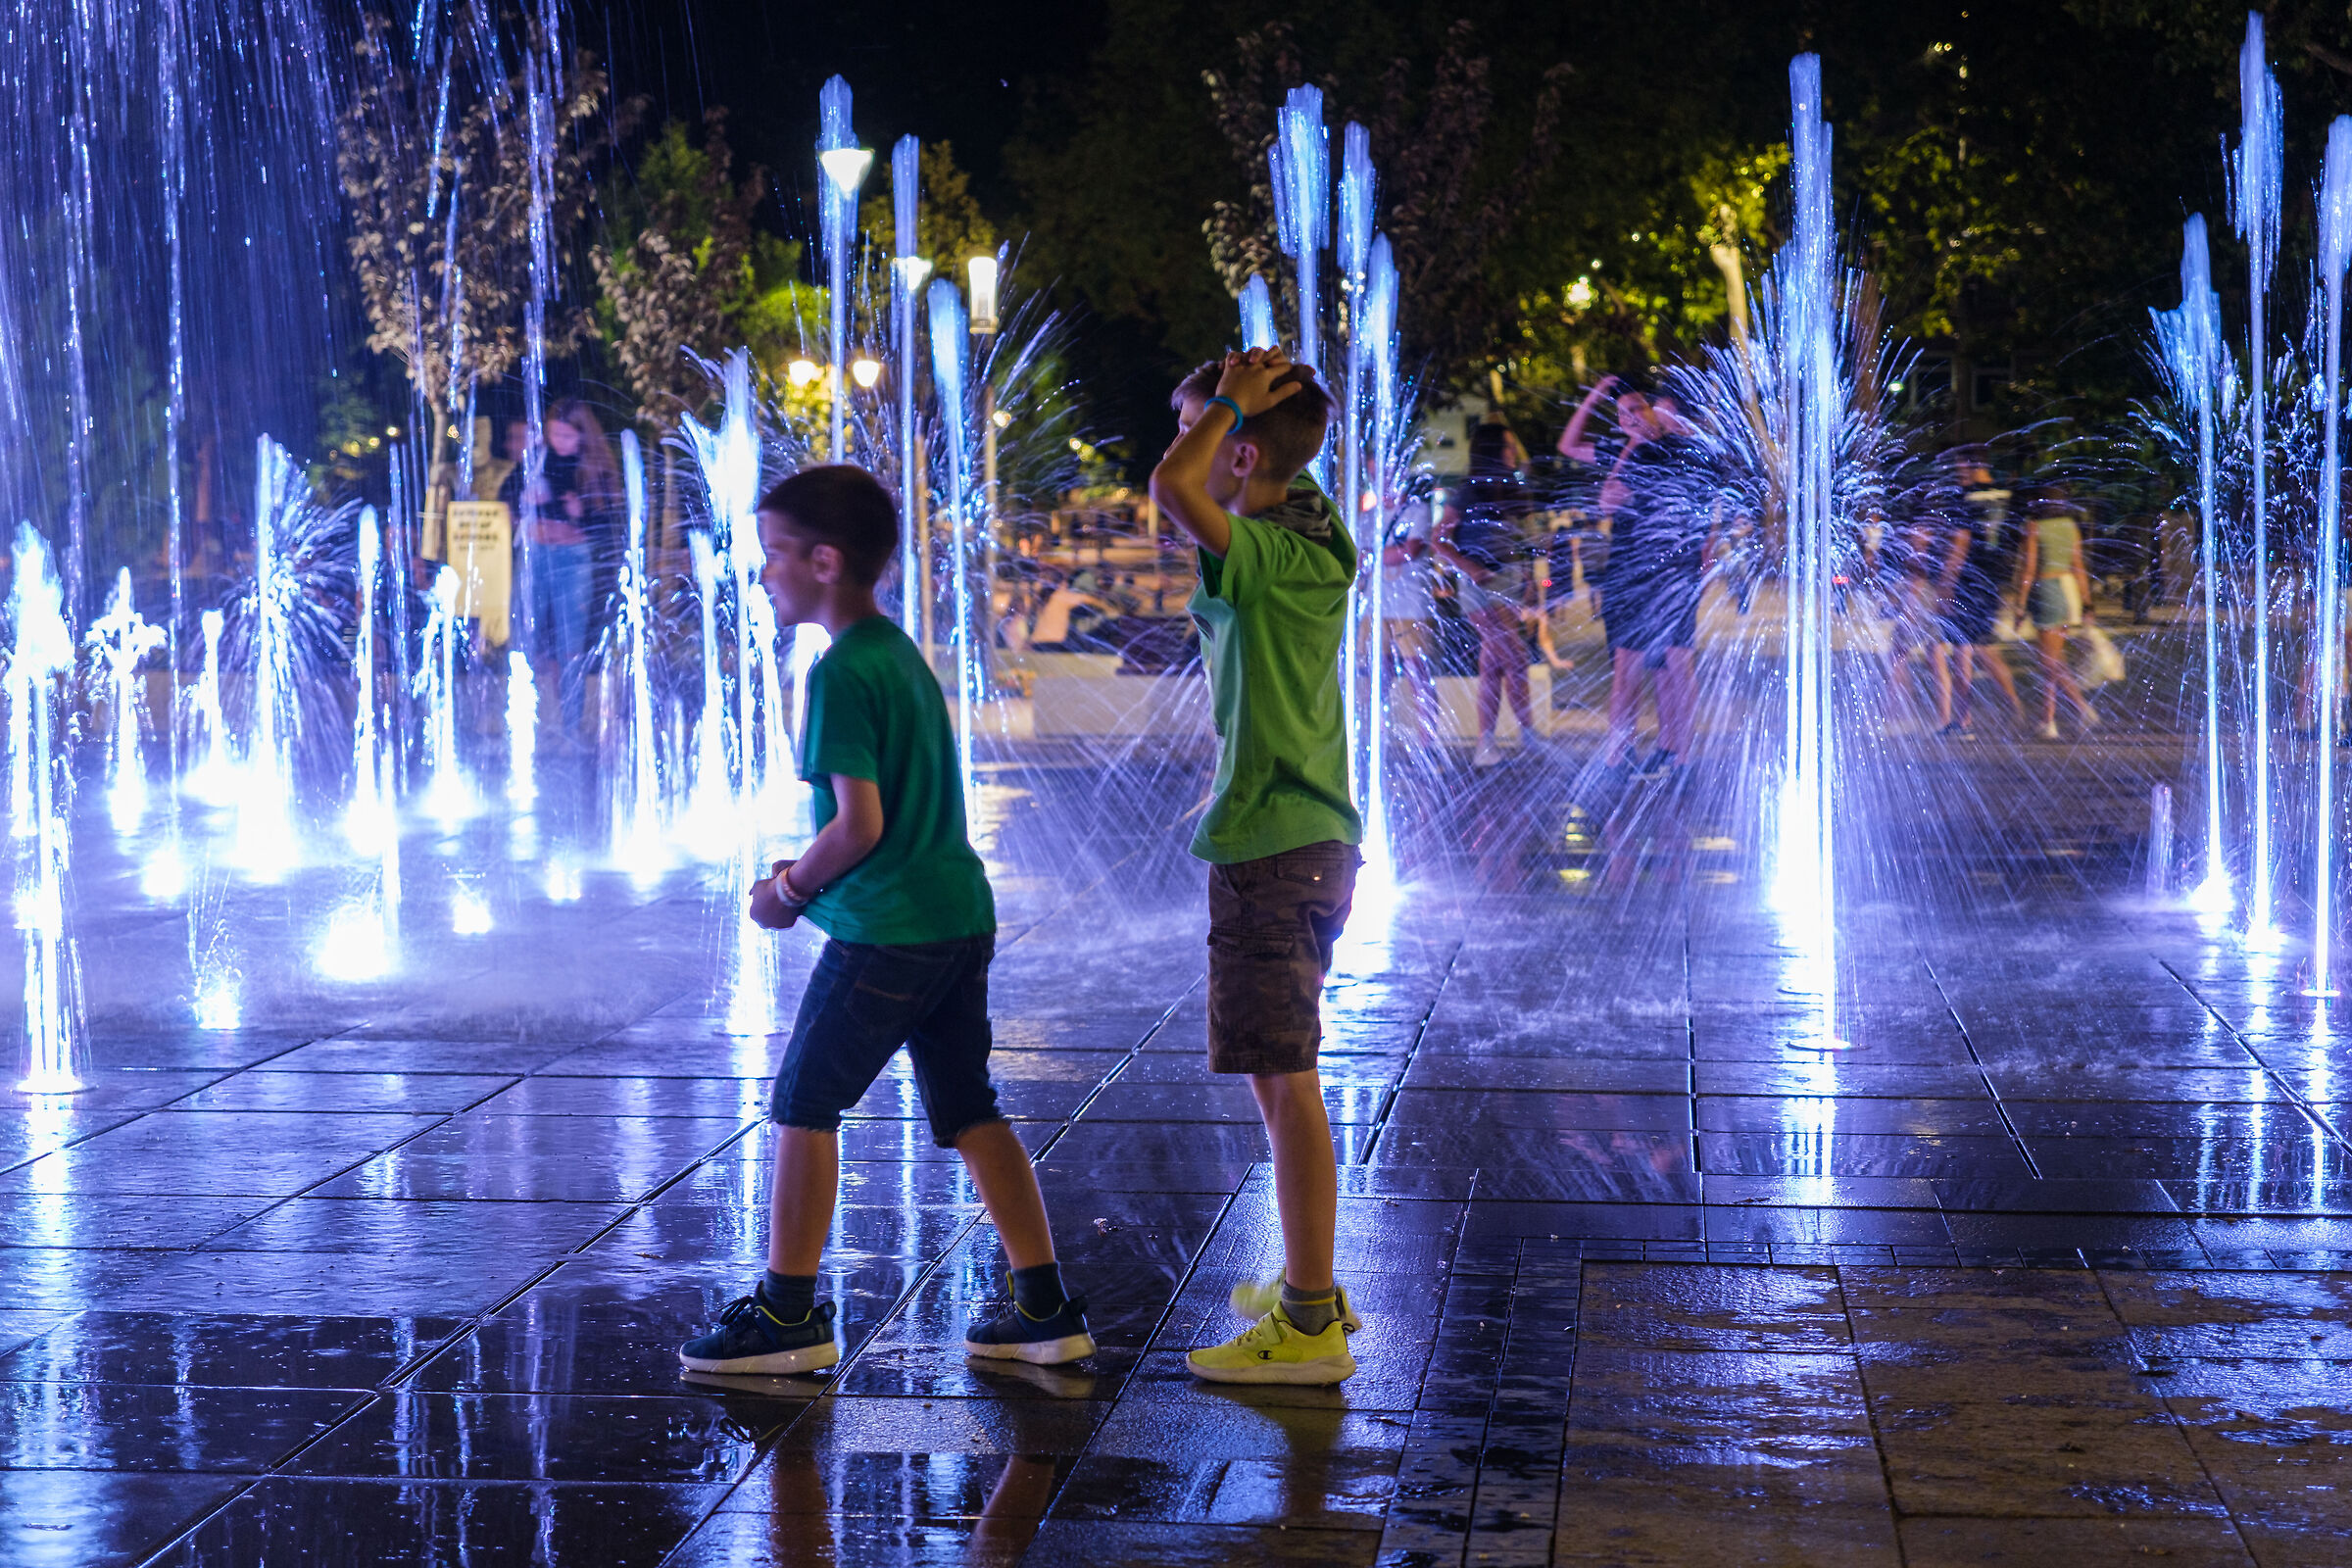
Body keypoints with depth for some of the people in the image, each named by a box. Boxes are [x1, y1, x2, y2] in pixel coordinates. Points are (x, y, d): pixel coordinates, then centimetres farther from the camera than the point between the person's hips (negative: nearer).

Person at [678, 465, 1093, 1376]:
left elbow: (859, 824, -19)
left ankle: (788, 1315, 10)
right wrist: (808, 878, 18)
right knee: (967, 1111, 12)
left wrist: (788, 888, -4)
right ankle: (1046, 1311, 13)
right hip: (961, 915, 9)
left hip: (885, 932, -9)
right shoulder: (901, 652, 13)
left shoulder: (841, 671, -14)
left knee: (804, 1102, 4)